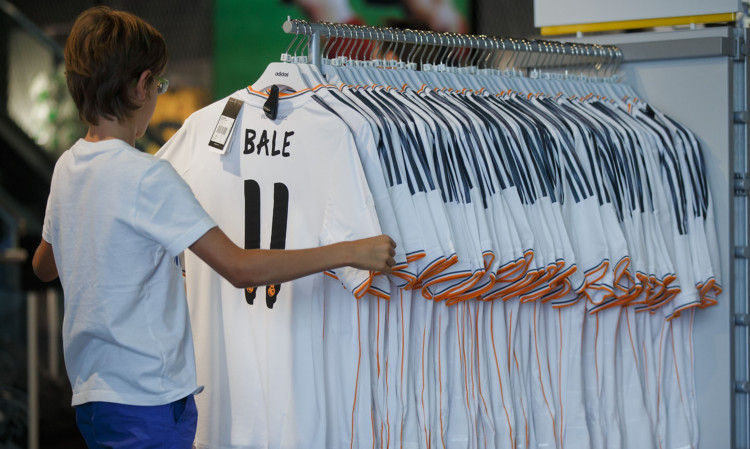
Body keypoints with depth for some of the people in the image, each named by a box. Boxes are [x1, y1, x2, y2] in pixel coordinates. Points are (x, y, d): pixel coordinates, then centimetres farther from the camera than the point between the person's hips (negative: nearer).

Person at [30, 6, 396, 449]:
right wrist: (351, 253, -19)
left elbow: (44, 266, 22)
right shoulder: (147, 176, -18)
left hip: (91, 392, 8)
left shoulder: (67, 167, 6)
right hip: (148, 401, -8)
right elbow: (241, 268, -23)